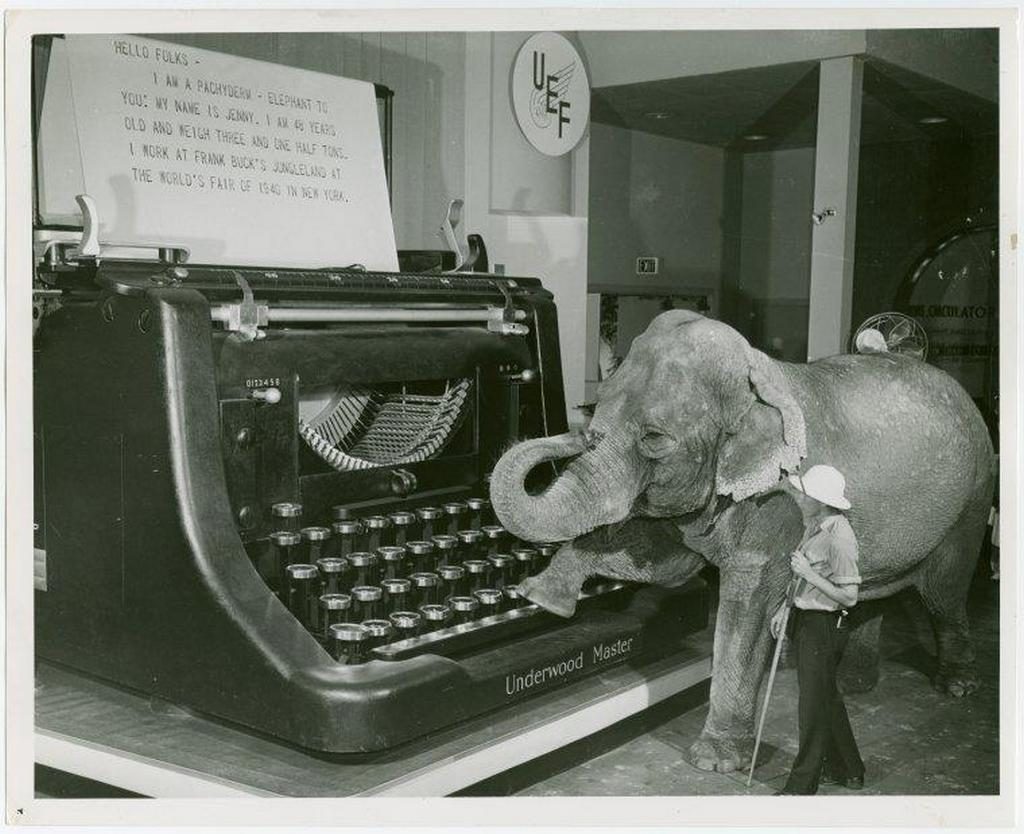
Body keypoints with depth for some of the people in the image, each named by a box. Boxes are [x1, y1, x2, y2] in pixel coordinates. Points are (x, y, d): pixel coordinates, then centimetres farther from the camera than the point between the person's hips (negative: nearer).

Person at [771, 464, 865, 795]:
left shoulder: (838, 539, -24)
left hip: (824, 627, -9)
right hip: (806, 619, 9)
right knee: (826, 697, 21)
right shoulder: (813, 525, 4)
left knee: (814, 704, 3)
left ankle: (802, 785, 16)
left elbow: (849, 597, -23)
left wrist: (808, 572, -23)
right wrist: (786, 608, 15)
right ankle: (846, 770, 37)